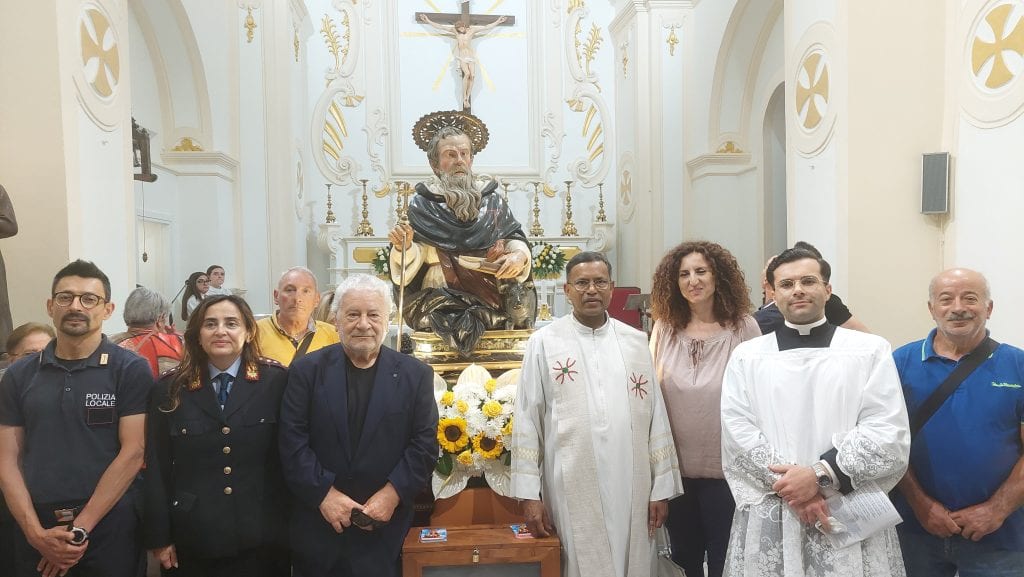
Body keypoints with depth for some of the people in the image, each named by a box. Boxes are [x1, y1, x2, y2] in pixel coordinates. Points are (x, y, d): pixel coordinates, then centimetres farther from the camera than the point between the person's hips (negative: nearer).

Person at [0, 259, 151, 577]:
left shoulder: (131, 370, -6)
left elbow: (132, 453, -11)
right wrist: (36, 532, -8)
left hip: (110, 529, -3)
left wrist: (79, 529, -12)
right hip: (38, 534, 3)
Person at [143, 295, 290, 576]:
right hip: (193, 540, 1)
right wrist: (159, 537, 1)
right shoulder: (169, 389, 1)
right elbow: (157, 469, 3)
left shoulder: (276, 381, -4)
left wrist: (294, 522, -2)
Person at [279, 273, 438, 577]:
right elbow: (292, 440, -5)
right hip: (318, 523, 0)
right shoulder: (307, 370, -1)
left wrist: (392, 494, -12)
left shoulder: (415, 374, 0)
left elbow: (425, 444, -3)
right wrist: (324, 493, -13)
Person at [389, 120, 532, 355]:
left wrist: (519, 255, -9)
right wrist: (404, 246, -20)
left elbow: (516, 241, 14)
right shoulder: (422, 205, 8)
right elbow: (415, 259, 3)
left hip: (489, 304, 3)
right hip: (438, 305, -3)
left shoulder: (494, 202, 15)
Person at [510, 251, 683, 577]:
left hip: (632, 489, 3)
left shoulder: (636, 341, 7)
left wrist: (662, 487, 4)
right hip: (572, 491, -2)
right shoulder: (544, 343, -1)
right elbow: (527, 421, -1)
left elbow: (655, 416, 7)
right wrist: (529, 494, -5)